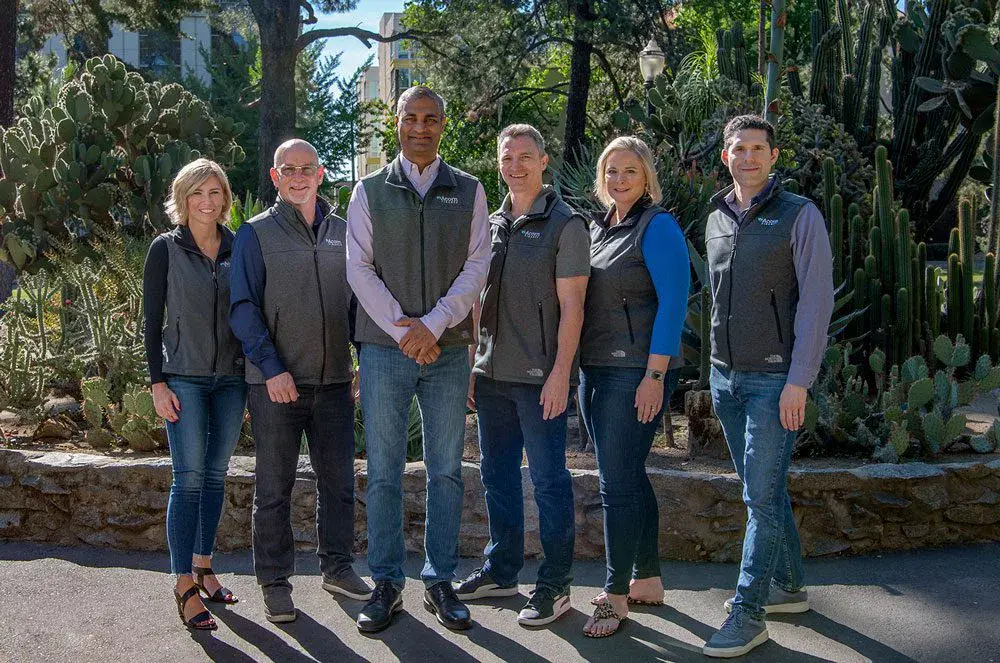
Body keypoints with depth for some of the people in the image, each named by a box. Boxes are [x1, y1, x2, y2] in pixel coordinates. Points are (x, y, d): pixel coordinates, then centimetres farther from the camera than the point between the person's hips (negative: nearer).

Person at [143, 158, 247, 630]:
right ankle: (184, 585, 0)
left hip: (231, 378, 4)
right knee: (189, 478, -6)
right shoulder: (166, 249, -2)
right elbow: (151, 321, -2)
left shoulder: (238, 248, 6)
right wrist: (158, 383, -8)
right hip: (184, 378, -4)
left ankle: (202, 566, 22)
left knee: (215, 475, 9)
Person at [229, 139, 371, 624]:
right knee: (274, 488, 6)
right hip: (276, 383, -3)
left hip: (334, 381, 4)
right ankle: (275, 582, 17)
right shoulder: (256, 234, -1)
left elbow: (358, 301, 16)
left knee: (339, 480, 11)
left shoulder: (343, 232, 11)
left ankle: (337, 567, 27)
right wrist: (271, 367, -16)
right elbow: (244, 308, -6)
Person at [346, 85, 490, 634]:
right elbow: (359, 268, 0)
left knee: (446, 471, 6)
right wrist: (402, 329, -10)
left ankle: (440, 582, 16)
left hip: (448, 350, 1)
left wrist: (432, 325, -12)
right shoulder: (370, 191, 7)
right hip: (384, 349, -1)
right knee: (383, 473, 2)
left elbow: (476, 266, 1)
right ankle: (386, 584, 13)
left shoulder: (468, 191, 9)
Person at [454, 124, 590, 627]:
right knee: (497, 474, 14)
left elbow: (571, 306, -10)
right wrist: (473, 364, 14)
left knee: (548, 480, 1)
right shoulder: (491, 225, 14)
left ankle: (555, 585, 11)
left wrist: (560, 372, -16)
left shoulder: (564, 224, -5)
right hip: (492, 375, 6)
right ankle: (501, 570, 28)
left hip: (540, 377, -6)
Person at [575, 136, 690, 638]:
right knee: (628, 477, 14)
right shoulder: (598, 228, 15)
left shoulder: (657, 226, -8)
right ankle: (648, 581, 26)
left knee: (617, 482, -6)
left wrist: (655, 375, -19)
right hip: (596, 370, 8)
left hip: (636, 371, -8)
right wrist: (579, 369, 15)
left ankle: (616, 596, 4)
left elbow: (673, 302, -14)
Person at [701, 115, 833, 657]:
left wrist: (799, 380, -16)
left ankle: (748, 612, 0)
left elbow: (816, 301, -11)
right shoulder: (716, 220, 12)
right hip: (725, 377, 6)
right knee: (763, 489, 14)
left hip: (774, 378, -6)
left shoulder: (799, 216, -6)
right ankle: (788, 586, 28)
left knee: (762, 496, -6)